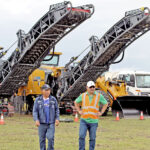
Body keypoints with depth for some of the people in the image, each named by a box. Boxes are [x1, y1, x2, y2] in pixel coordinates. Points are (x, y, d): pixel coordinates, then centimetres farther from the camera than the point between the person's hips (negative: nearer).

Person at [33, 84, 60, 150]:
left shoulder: (53, 99, 4)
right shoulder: (38, 100, 2)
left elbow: (57, 110, 9)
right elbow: (35, 111, 1)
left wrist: (57, 118, -3)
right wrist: (36, 120, -12)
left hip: (51, 123, 0)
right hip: (42, 123, 0)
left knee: (50, 138, -12)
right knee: (42, 139, 4)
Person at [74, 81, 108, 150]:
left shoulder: (99, 96, -3)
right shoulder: (83, 95, 1)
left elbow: (106, 104, 11)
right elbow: (76, 102, 19)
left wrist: (101, 113, 0)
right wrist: (79, 111, 6)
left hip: (93, 121, 0)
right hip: (84, 120, 0)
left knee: (92, 138, 5)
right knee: (81, 136, -14)